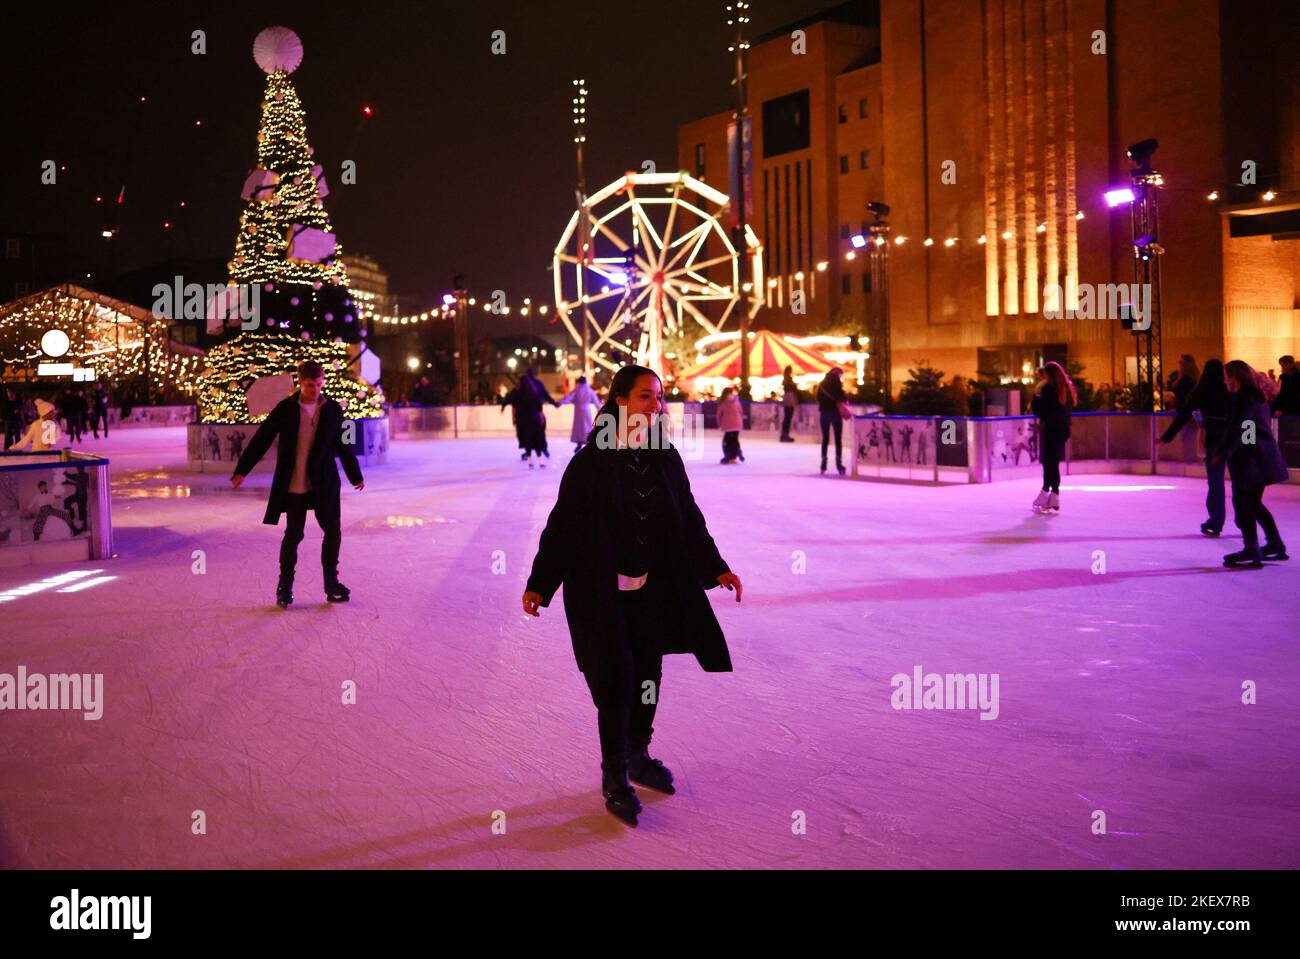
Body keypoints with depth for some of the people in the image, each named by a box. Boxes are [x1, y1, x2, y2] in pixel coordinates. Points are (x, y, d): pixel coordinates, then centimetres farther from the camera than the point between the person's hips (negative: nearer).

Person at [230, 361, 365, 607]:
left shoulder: (333, 410, 1)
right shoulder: (285, 408, -5)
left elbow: (344, 445, 11)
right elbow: (261, 439, -3)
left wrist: (356, 476, 19)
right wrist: (242, 470, -7)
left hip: (323, 483, 2)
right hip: (293, 485, -2)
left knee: (333, 532, 0)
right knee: (293, 534, 3)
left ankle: (331, 583, 15)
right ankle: (285, 586, 16)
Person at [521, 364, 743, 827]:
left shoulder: (666, 459, 3)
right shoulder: (591, 462, -10)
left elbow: (689, 520, 12)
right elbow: (563, 525, -8)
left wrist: (716, 567, 10)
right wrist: (539, 584, -9)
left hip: (653, 589, 5)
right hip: (601, 590, -5)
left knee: (648, 674, 11)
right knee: (616, 678, -5)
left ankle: (638, 756, 31)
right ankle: (614, 777, 8)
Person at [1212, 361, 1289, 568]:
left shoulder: (1243, 398, -13)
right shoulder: (1257, 396, 16)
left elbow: (1236, 429, -21)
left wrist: (1222, 452, -20)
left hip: (1249, 458, -10)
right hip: (1262, 457, 10)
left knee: (1242, 504, -8)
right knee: (1254, 502, 19)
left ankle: (1251, 551, -12)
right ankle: (1276, 544, 23)